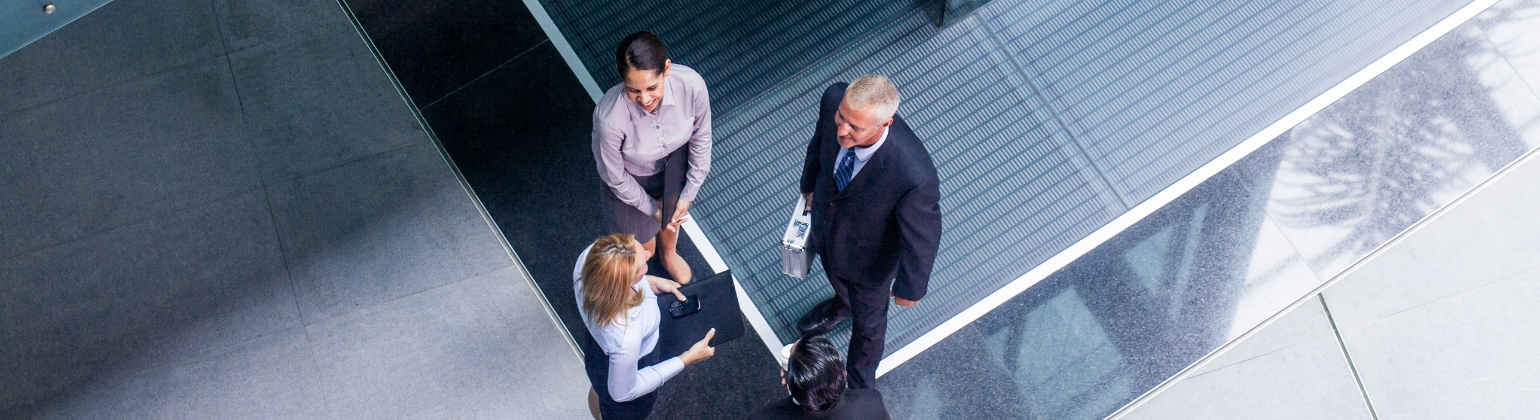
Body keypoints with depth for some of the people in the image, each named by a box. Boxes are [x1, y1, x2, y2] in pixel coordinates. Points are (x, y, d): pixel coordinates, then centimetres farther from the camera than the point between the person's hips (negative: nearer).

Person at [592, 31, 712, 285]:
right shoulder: (610, 118, -42)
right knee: (642, 249, 22)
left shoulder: (692, 85, -36)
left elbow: (701, 139, -14)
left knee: (673, 214, 34)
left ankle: (668, 254, 70)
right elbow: (614, 177, -21)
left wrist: (688, 194, -9)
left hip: (673, 164, 3)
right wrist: (651, 208, -8)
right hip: (631, 180, -3)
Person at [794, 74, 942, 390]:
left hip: (869, 257, -4)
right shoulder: (834, 100, -33)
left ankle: (859, 382, 60)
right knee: (834, 272, 38)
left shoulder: (915, 176, -48)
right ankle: (842, 303, 75)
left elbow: (922, 236, -27)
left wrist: (909, 289, -10)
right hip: (825, 220, 4)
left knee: (867, 320, 27)